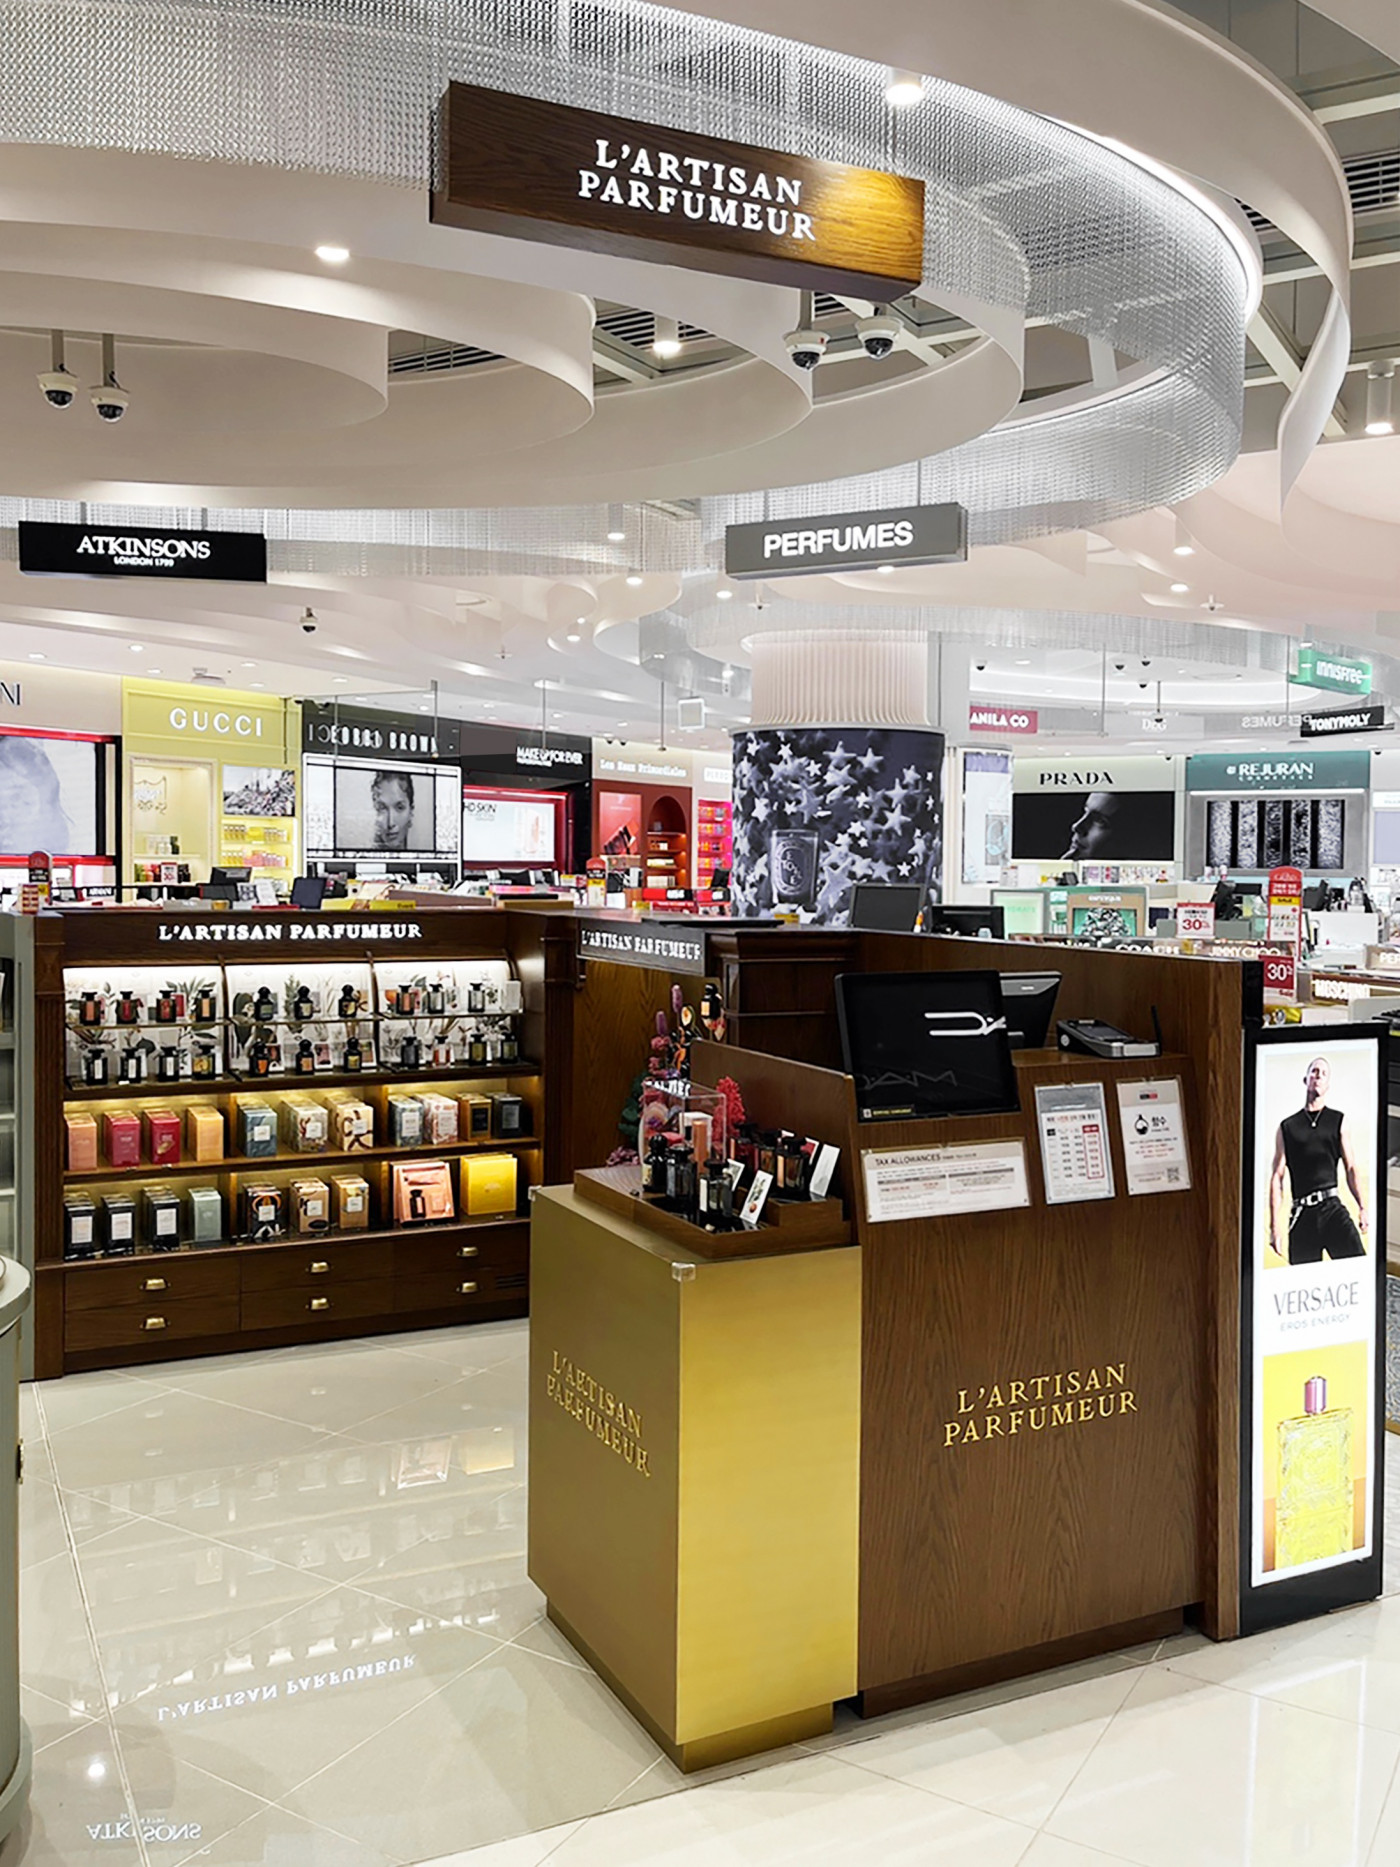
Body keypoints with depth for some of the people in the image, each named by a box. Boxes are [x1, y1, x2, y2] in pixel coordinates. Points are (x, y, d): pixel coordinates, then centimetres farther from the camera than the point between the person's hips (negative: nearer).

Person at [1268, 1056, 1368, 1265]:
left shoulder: (1339, 1121, 14)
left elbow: (1351, 1168, 10)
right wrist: (1275, 1225, -1)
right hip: (1302, 1214, 0)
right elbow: (1277, 1177, 8)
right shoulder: (1287, 1127, 12)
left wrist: (1362, 1208, -5)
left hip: (1332, 1208, 0)